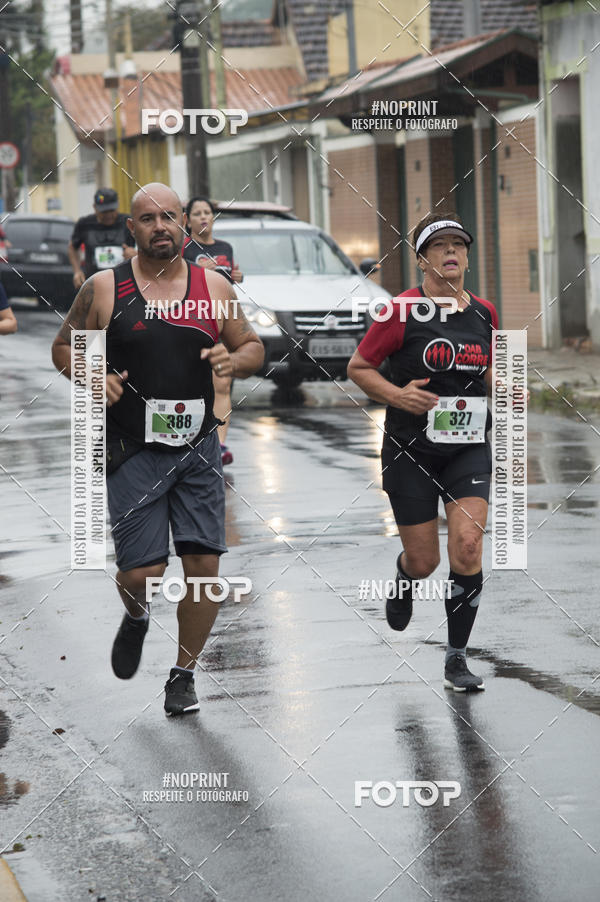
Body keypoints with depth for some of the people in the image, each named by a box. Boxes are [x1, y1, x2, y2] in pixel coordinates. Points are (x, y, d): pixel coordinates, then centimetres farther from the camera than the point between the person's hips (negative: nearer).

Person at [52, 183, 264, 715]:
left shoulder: (213, 287, 5)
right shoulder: (104, 289, -1)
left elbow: (253, 348, 13)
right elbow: (65, 346, 9)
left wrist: (235, 360, -10)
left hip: (198, 448, 2)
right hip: (133, 451, -2)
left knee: (204, 564, -2)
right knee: (141, 573, -7)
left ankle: (184, 674, 17)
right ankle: (136, 620, 31)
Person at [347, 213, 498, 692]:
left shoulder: (484, 312, 6)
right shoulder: (402, 311, -8)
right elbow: (358, 367, -1)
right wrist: (397, 395, -16)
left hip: (469, 448, 3)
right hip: (410, 450, -2)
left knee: (467, 548, -14)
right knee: (424, 561, 4)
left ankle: (457, 657, -1)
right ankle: (403, 580, 44)